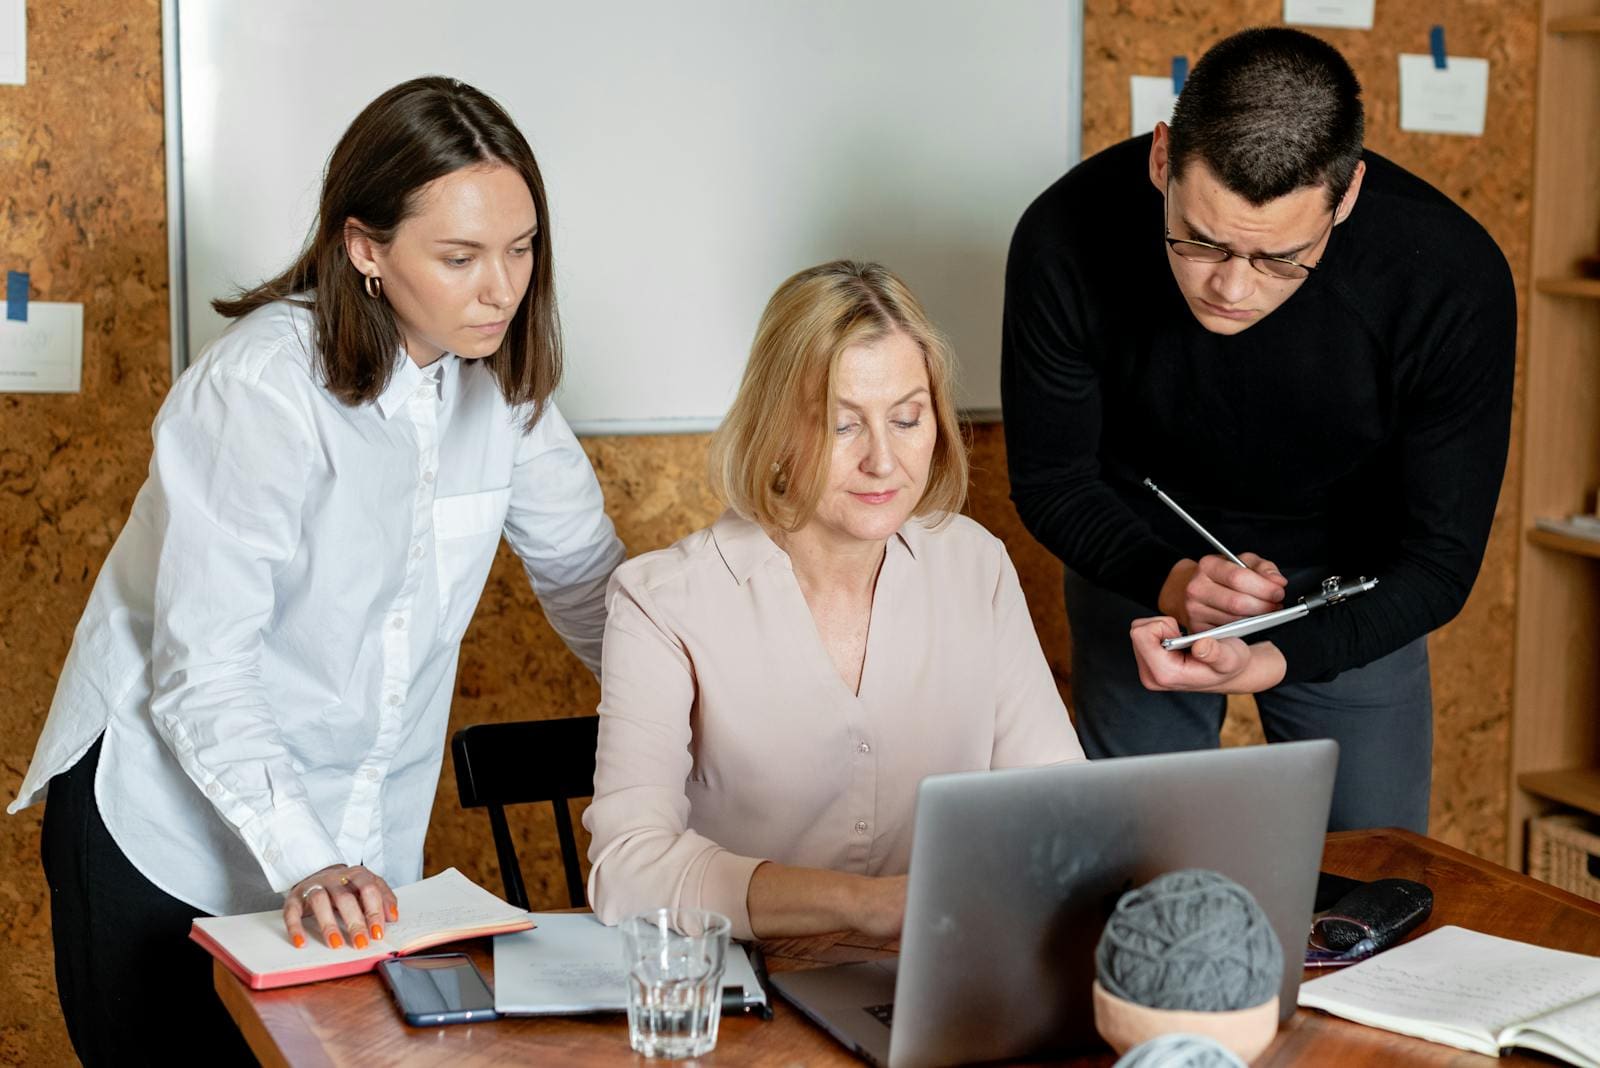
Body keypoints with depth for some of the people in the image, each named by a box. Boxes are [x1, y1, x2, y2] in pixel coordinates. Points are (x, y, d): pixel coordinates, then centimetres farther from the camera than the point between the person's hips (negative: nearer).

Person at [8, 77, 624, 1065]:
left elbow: (588, 576, 5)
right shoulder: (264, 387, -22)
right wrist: (305, 866, -36)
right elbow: (201, 673, -25)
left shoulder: (497, 369, -4)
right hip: (171, 819, -5)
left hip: (360, 847, 5)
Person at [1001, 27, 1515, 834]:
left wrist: (1265, 663, -39)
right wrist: (1169, 579, -34)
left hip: (1350, 587, 0)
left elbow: (1440, 556, -23)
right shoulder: (1066, 238, -28)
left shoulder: (1453, 279, -30)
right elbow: (1050, 480, -14)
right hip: (1143, 565, 0)